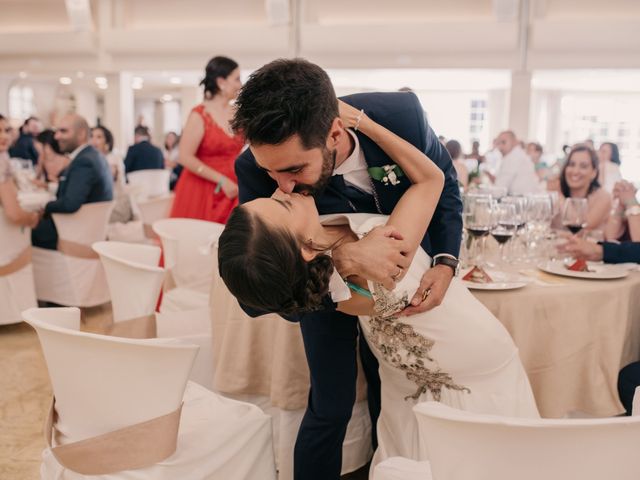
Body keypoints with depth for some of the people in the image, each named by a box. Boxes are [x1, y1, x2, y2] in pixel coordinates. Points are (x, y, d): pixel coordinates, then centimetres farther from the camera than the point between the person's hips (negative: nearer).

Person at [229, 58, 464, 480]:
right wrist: (345, 258, -48)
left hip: (398, 275, 2)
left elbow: (443, 183, -10)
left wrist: (445, 262, -24)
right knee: (331, 408, -1)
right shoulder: (256, 169, -34)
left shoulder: (402, 116, -32)